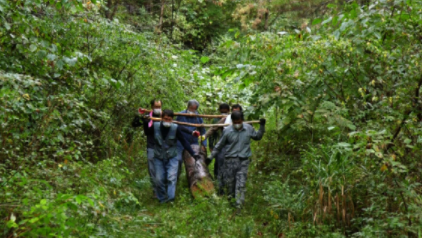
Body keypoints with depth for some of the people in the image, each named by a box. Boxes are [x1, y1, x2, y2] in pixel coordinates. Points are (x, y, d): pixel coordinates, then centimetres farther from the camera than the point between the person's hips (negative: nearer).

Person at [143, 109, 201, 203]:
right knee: (159, 180, 3)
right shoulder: (155, 126, -9)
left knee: (172, 178, -15)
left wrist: (193, 154, -15)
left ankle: (170, 197, -19)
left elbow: (184, 142, -9)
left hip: (172, 158, -2)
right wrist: (145, 122, -5)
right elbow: (147, 132, 12)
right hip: (159, 158, 2)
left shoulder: (176, 128, -13)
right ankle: (162, 199, 18)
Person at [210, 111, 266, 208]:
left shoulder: (249, 128, 0)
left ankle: (239, 206, 1)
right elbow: (219, 145, 6)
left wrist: (262, 126, 7)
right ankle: (230, 198, 31)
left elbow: (257, 137, 19)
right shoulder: (227, 131, -5)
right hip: (230, 160, 0)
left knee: (241, 184, -3)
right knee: (228, 182, 7)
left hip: (243, 161, 0)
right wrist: (211, 156, 6)